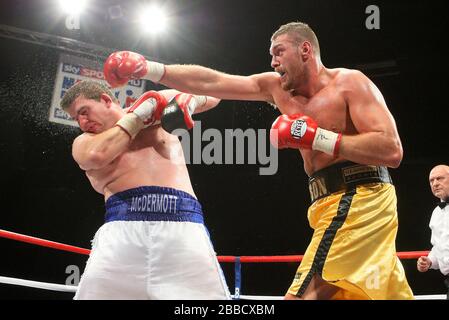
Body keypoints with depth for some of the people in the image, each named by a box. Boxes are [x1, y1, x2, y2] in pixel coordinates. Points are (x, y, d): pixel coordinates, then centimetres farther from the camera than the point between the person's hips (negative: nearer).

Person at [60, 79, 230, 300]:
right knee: (94, 293, -13)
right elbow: (97, 155, -3)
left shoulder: (158, 102, 23)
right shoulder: (83, 143, 21)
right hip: (123, 227, 0)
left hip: (181, 226, 0)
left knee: (204, 294, -14)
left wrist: (189, 100, 7)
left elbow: (212, 94, 30)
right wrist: (138, 115, 8)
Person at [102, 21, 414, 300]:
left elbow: (392, 151, -17)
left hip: (359, 201, -8)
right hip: (334, 205, 8)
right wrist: (151, 69, 2)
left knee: (304, 294, -19)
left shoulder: (350, 82, -7)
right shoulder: (277, 87, 14)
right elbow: (211, 82, 11)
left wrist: (316, 138, -19)